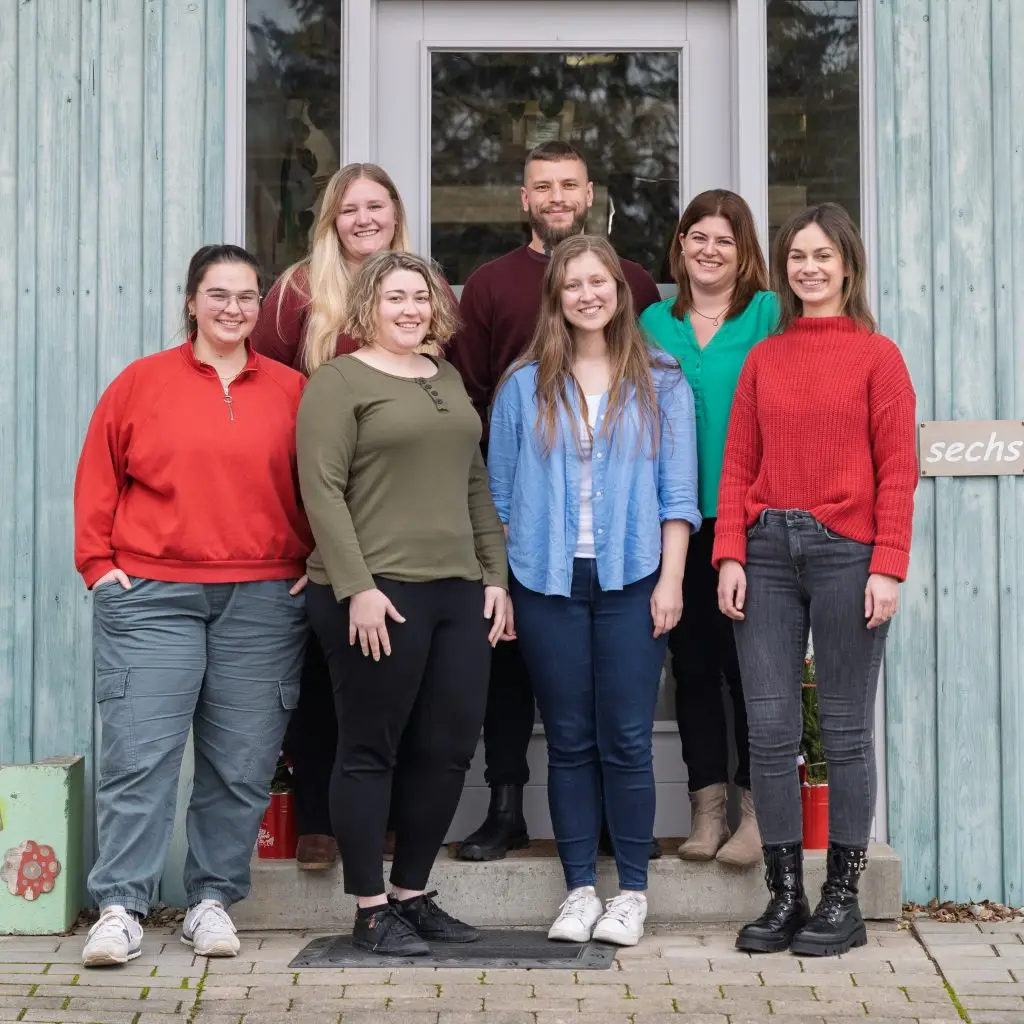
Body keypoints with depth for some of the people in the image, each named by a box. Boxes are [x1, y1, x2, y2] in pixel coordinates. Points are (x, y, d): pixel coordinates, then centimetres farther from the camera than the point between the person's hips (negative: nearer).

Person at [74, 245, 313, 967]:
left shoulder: (291, 390, 8)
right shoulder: (142, 382, 6)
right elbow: (98, 480, 9)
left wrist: (315, 564, 5)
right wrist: (99, 562, 2)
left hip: (263, 601, 1)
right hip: (151, 594, -1)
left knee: (242, 763, 4)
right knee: (138, 754, -5)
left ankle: (213, 900, 16)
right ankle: (121, 908, 2)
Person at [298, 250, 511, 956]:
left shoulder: (449, 380, 18)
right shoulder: (340, 381, -2)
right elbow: (322, 489, -10)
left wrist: (496, 574, 13)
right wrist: (356, 587, -17)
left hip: (459, 592, 7)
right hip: (377, 594, -6)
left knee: (447, 750, 7)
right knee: (373, 751, 2)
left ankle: (413, 894, 21)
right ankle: (372, 912, 11)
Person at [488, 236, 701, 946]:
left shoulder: (661, 386, 6)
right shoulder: (525, 387, 8)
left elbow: (678, 493, 3)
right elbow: (501, 492, 9)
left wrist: (671, 579, -5)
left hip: (631, 581, -1)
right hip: (546, 582, 1)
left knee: (627, 741, -1)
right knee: (569, 741, 6)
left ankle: (632, 893, 10)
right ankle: (580, 889, 14)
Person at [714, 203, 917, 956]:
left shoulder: (877, 356, 2)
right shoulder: (762, 359, 13)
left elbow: (897, 469, -2)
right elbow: (738, 465, 10)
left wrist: (888, 567, -10)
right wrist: (731, 555, -1)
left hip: (845, 552, -3)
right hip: (767, 550, 3)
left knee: (846, 728, 3)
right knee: (770, 727, 2)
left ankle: (843, 900, 13)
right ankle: (785, 895, 12)